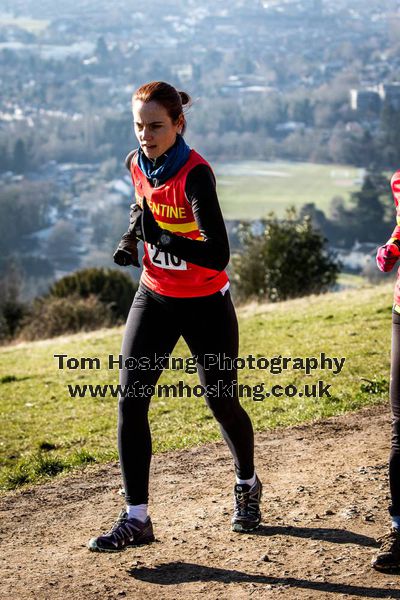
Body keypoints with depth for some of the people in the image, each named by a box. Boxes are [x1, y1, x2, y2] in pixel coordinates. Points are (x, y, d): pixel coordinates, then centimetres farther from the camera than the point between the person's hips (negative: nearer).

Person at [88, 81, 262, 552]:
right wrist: (131, 239, 4)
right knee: (131, 401, -7)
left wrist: (162, 236, -45)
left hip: (205, 306, -5)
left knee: (222, 403, 8)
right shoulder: (137, 163, -4)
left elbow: (217, 255, -34)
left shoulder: (195, 173, -24)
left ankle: (247, 486, 37)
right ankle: (136, 518, -2)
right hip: (154, 299, 5)